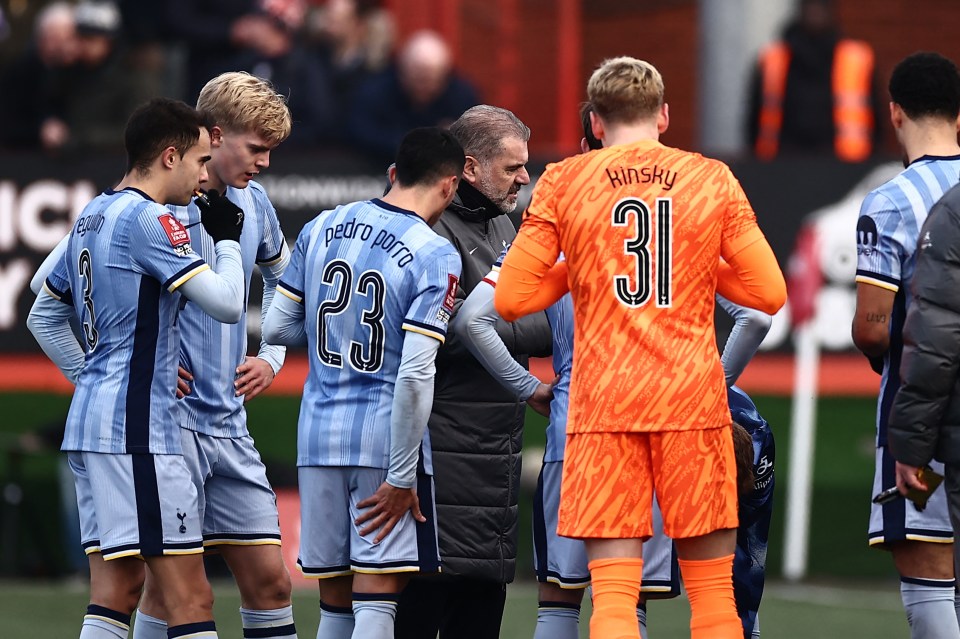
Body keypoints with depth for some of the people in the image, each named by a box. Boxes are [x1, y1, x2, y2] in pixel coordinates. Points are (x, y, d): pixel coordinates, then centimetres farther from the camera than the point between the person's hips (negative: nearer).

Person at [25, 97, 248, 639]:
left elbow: (44, 317, 26)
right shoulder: (149, 219, -12)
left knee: (116, 591, 8)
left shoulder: (93, 218, 16)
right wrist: (227, 242, 3)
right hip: (138, 430, -10)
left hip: (90, 422, 10)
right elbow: (226, 303, -14)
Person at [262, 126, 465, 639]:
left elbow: (276, 329, 10)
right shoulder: (436, 256, -11)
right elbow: (415, 374, -17)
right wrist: (402, 477, -13)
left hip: (318, 436, 5)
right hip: (386, 441, -5)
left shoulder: (322, 228, 5)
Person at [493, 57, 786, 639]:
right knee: (713, 586, 7)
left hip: (603, 403, 0)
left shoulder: (563, 183, 3)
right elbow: (771, 293, 3)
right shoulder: (713, 179, 4)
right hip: (692, 396, 0)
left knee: (614, 590, -3)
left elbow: (511, 299, 1)